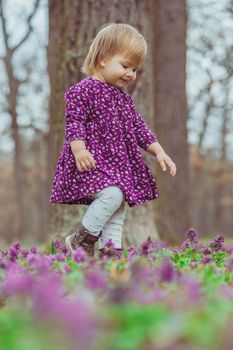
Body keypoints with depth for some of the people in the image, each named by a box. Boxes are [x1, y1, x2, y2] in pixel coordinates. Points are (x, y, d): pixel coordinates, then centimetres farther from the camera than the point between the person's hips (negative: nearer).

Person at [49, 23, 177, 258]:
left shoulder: (123, 97, 17)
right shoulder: (83, 90, -7)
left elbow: (138, 127, 20)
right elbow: (74, 122, -14)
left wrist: (159, 151, 12)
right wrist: (79, 150, -29)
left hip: (119, 163, 9)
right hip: (92, 161, -9)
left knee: (118, 210, 6)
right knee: (112, 195, -26)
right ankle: (81, 240, -11)